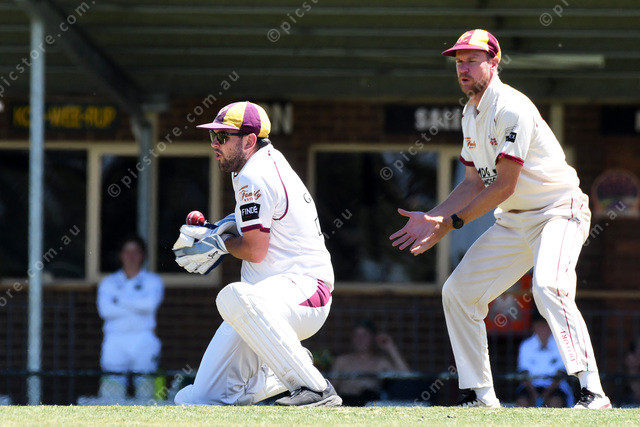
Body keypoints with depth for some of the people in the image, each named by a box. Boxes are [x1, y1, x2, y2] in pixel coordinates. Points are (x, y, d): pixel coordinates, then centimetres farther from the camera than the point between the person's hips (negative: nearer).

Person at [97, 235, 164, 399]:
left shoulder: (153, 281, 13)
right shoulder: (108, 282, 17)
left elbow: (150, 304, -7)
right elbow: (105, 310, -1)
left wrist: (119, 300, -1)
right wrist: (138, 307, -3)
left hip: (143, 341, -1)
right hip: (115, 341, 1)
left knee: (145, 384, -13)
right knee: (112, 386, -15)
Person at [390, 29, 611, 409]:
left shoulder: (512, 108, -20)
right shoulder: (471, 114, 10)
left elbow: (504, 185, -22)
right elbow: (476, 183, 14)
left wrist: (453, 222, -20)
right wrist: (432, 218, 4)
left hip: (559, 212, -10)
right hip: (513, 222, 10)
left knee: (548, 286, -33)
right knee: (458, 292, 5)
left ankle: (592, 391, -35)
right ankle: (480, 395, 12)